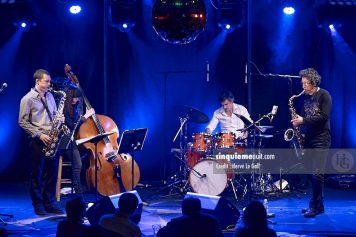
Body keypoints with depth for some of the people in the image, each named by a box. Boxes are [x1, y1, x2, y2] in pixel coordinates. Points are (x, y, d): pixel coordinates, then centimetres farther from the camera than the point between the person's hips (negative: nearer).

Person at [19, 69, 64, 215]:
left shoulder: (49, 96, 13)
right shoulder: (28, 99, -7)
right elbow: (23, 122, -10)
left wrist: (59, 119, -2)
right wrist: (39, 135, -16)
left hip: (52, 140, 6)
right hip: (38, 142, -6)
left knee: (52, 173, 8)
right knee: (37, 174, 2)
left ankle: (50, 203, 16)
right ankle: (38, 206, 9)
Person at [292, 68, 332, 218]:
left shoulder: (324, 95, -7)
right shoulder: (306, 98, 14)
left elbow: (324, 116, -16)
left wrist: (303, 121, -17)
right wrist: (298, 121, -1)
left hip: (321, 140, -7)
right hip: (308, 140, 7)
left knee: (317, 173, -13)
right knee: (311, 172, 7)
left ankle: (315, 206, -8)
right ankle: (319, 205, 15)